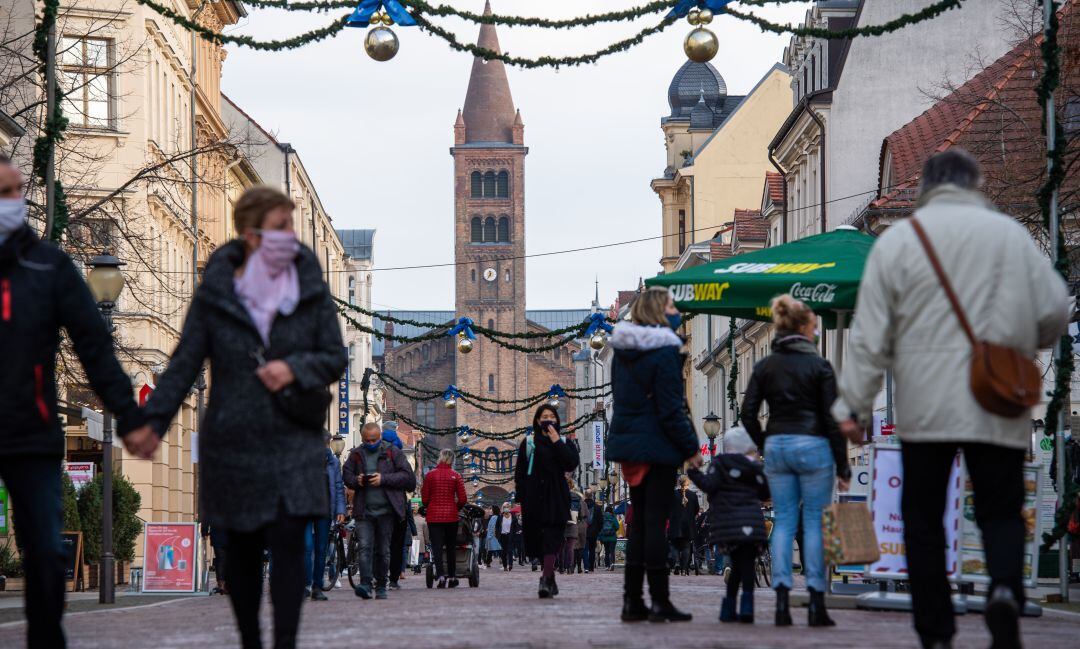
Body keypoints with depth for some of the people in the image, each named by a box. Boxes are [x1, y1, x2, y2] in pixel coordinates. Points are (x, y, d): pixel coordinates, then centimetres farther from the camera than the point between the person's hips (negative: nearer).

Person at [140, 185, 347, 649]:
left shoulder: (310, 289, 2)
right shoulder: (214, 294, -3)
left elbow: (335, 358, 6)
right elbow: (184, 366, -2)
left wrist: (295, 368, -15)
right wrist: (150, 423, -12)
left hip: (293, 445, 0)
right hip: (233, 445, 0)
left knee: (289, 541, -13)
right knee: (242, 550, 8)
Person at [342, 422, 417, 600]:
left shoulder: (392, 452, 2)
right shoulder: (356, 455, 9)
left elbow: (408, 476, -2)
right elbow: (346, 475, 17)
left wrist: (384, 479, -14)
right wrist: (357, 481, -6)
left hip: (386, 510, -1)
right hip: (364, 510, 1)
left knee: (383, 550, 6)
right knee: (365, 547, -12)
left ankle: (381, 586, 14)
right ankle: (365, 583, -19)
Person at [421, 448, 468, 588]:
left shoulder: (430, 475, -2)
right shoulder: (455, 476, -2)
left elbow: (425, 498, -1)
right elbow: (463, 499, -4)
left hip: (434, 516, -1)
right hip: (451, 516, 1)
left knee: (437, 547, -4)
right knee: (451, 547, 14)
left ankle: (441, 576, -20)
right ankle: (452, 578, 19)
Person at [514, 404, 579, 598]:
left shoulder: (564, 443, 11)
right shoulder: (528, 443, 9)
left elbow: (572, 464, -7)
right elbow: (520, 472, 7)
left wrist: (557, 442, -8)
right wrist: (521, 496, -2)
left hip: (556, 498, -1)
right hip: (533, 498, 1)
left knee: (551, 540, -12)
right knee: (537, 537, 1)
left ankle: (546, 579, -23)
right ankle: (549, 578, 15)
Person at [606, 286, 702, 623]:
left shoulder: (622, 351, 10)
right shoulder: (664, 351, -14)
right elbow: (671, 409, -16)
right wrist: (690, 448, -10)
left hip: (627, 444, 8)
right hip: (658, 445, -8)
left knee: (639, 522, 12)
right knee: (655, 522, -5)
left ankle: (632, 600, 11)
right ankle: (659, 602, -2)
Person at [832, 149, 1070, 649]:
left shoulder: (897, 239, 3)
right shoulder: (1010, 234, 3)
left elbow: (871, 334, 0)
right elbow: (1055, 311, 2)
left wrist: (853, 405, 2)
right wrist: (1024, 345, 22)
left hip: (924, 406, 0)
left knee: (923, 517, 10)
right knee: (1001, 509, 7)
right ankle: (1005, 588, -22)